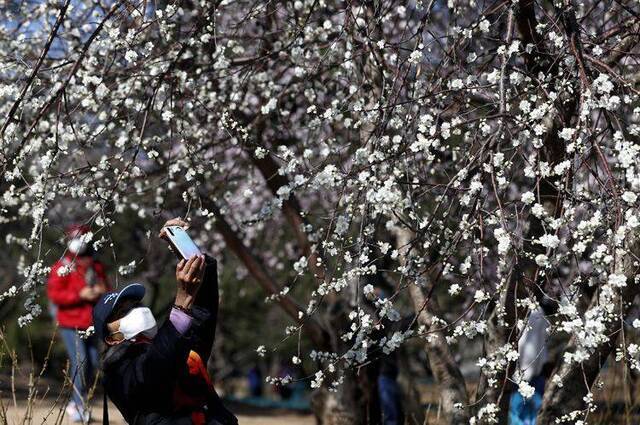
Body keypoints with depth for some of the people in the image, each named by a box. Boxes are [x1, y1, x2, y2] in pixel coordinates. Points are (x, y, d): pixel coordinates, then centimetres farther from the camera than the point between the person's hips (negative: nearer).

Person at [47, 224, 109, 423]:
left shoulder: (96, 267, 10)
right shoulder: (62, 267, -7)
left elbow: (105, 289, 21)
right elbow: (54, 294, -13)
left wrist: (102, 292, -4)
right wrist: (80, 295, -19)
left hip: (90, 323, 6)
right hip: (70, 324, -6)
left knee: (92, 362, 8)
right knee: (80, 362, -13)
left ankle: (76, 402, 25)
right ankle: (79, 406, -4)